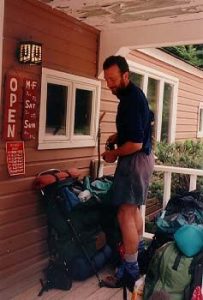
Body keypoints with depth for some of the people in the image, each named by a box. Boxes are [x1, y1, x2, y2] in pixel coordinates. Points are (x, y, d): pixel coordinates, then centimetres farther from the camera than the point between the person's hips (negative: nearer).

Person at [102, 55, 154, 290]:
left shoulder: (131, 99, -21)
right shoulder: (132, 94, 10)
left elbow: (136, 143, -25)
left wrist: (114, 154, -10)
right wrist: (117, 135, 12)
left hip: (136, 159, -11)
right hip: (140, 158, 11)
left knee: (125, 214, -7)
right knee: (133, 208, 21)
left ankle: (130, 269, 3)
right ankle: (137, 251, 37)